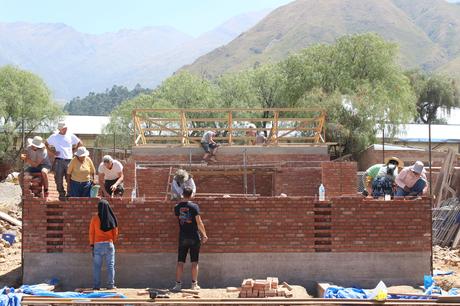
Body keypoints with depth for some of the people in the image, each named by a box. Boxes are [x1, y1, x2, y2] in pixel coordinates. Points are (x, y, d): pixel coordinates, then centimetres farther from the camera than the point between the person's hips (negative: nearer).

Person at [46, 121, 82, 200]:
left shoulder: (71, 136, 12)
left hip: (69, 160, 1)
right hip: (59, 160, -1)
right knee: (58, 179, -4)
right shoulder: (54, 137, 9)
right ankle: (61, 194, 7)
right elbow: (46, 144, 16)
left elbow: (80, 143, 22)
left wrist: (74, 150, 13)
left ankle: (69, 194, 9)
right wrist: (51, 153, 7)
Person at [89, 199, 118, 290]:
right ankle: (110, 285, 2)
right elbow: (115, 232, 4)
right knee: (110, 265, 5)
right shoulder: (111, 219, -2)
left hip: (98, 244, 0)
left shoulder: (95, 219, -5)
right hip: (109, 244, 1)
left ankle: (96, 285, 2)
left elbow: (91, 233, -2)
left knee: (97, 266, 4)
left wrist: (92, 245, 6)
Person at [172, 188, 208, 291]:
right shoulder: (194, 206, -9)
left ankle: (178, 284, 4)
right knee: (194, 262, 4)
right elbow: (199, 223, -10)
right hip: (194, 237, -3)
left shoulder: (177, 207, 2)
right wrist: (204, 235, 0)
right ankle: (194, 284, 6)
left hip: (182, 237, 3)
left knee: (180, 262, 5)